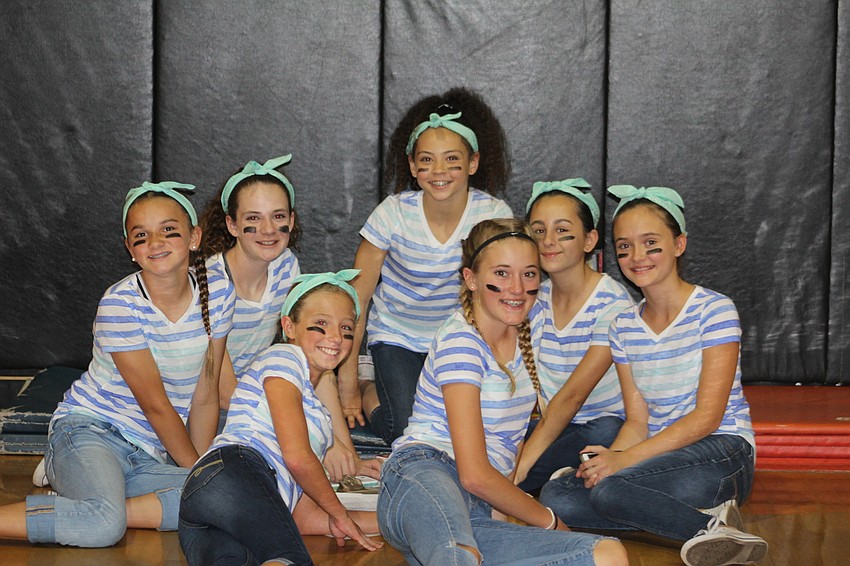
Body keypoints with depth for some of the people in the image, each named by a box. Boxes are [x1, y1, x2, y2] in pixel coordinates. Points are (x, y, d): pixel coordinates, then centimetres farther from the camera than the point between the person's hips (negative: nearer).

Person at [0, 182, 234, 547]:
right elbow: (156, 406, -11)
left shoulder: (217, 295, 1)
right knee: (105, 524, -38)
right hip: (88, 430, -6)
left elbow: (205, 397, 6)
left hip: (147, 454, 7)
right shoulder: (120, 304, -15)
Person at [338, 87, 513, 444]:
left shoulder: (494, 215, -17)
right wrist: (347, 389, -9)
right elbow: (357, 297, -11)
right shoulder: (393, 214, -19)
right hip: (397, 337, -1)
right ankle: (372, 393, 12)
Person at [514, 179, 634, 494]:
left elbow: (573, 394, -21)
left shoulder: (613, 303, -15)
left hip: (606, 425, -3)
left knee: (604, 433, -39)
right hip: (555, 427, 3)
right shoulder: (534, 297, 3)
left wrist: (521, 466, -26)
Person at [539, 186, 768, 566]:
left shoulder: (713, 310, -9)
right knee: (555, 497, -16)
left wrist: (626, 458, -22)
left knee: (610, 488, -31)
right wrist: (609, 457, -16)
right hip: (662, 457, 7)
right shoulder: (624, 327, 9)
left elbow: (707, 417, -14)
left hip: (722, 454, -7)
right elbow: (637, 421, 8)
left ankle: (710, 525, -10)